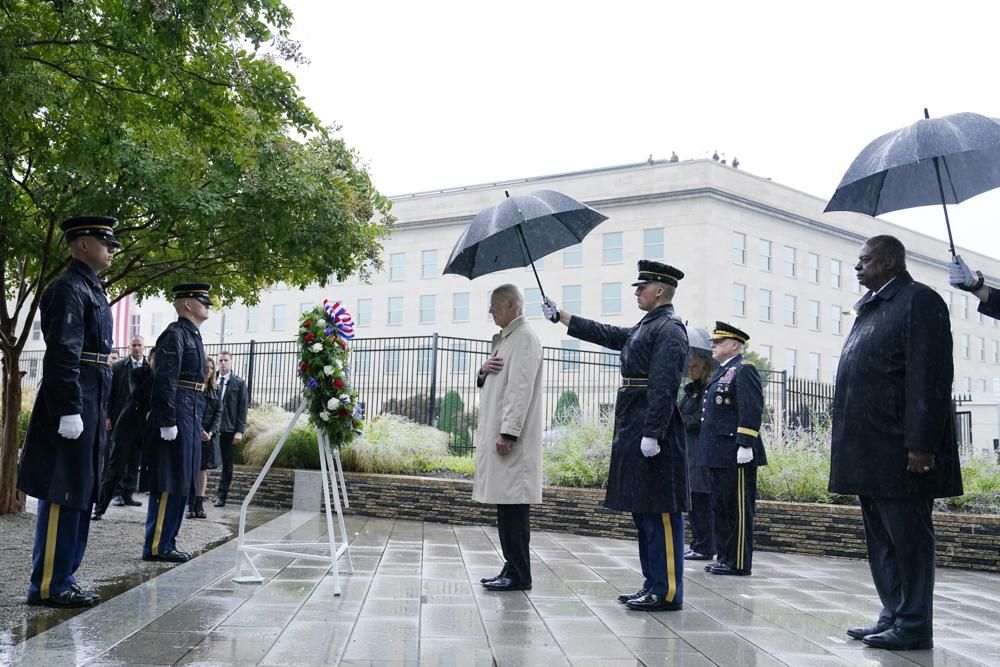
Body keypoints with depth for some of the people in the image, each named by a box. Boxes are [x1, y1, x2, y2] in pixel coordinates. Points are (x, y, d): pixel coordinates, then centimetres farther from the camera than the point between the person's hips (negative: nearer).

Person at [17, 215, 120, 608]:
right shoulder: (68, 289, -11)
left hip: (89, 408, 10)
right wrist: (70, 410, -24)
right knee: (62, 496, -5)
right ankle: (48, 586, 1)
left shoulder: (91, 289, 19)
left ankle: (61, 579, 20)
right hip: (73, 407, -10)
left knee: (78, 496, 12)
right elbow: (62, 355, -20)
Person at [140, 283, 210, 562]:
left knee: (181, 484, 12)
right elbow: (165, 381, -18)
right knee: (169, 484, -7)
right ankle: (157, 546, -2)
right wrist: (167, 422, -22)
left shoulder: (192, 335, 19)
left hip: (190, 419, 10)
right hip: (176, 418, -10)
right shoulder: (174, 334, -10)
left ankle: (166, 542, 17)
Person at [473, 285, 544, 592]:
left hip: (512, 439, -9)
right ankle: (513, 569, 16)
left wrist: (508, 433, -22)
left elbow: (520, 389, -17)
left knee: (513, 505, -7)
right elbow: (488, 386, 25)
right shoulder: (503, 338, 20)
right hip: (497, 433, 9)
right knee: (506, 505, 11)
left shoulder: (524, 338, -9)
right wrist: (484, 371, 2)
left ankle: (518, 575, -3)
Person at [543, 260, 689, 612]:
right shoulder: (644, 327, 18)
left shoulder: (669, 330, -12)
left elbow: (663, 387, -19)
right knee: (642, 510, 13)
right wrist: (560, 316, 28)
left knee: (660, 512, -6)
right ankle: (653, 584, 20)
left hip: (653, 436, -10)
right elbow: (605, 334, 27)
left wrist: (652, 435, -24)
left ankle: (667, 592, -1)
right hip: (634, 433, 10)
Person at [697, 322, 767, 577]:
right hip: (719, 454, 10)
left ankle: (738, 563, 1)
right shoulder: (722, 372, 20)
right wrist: (710, 450, 20)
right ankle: (724, 556, 21)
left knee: (738, 508, -4)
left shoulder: (744, 370, -9)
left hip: (735, 454, -10)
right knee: (721, 507, 14)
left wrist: (745, 445, -23)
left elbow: (752, 410, -18)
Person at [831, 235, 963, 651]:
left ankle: (913, 627, 5)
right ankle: (892, 616, 22)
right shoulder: (869, 309, 19)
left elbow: (930, 378, -16)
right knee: (881, 540, 14)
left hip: (899, 450, -9)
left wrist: (921, 445, -21)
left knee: (907, 538, -2)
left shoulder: (919, 301, -8)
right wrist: (849, 444, 15)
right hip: (871, 452, 9)